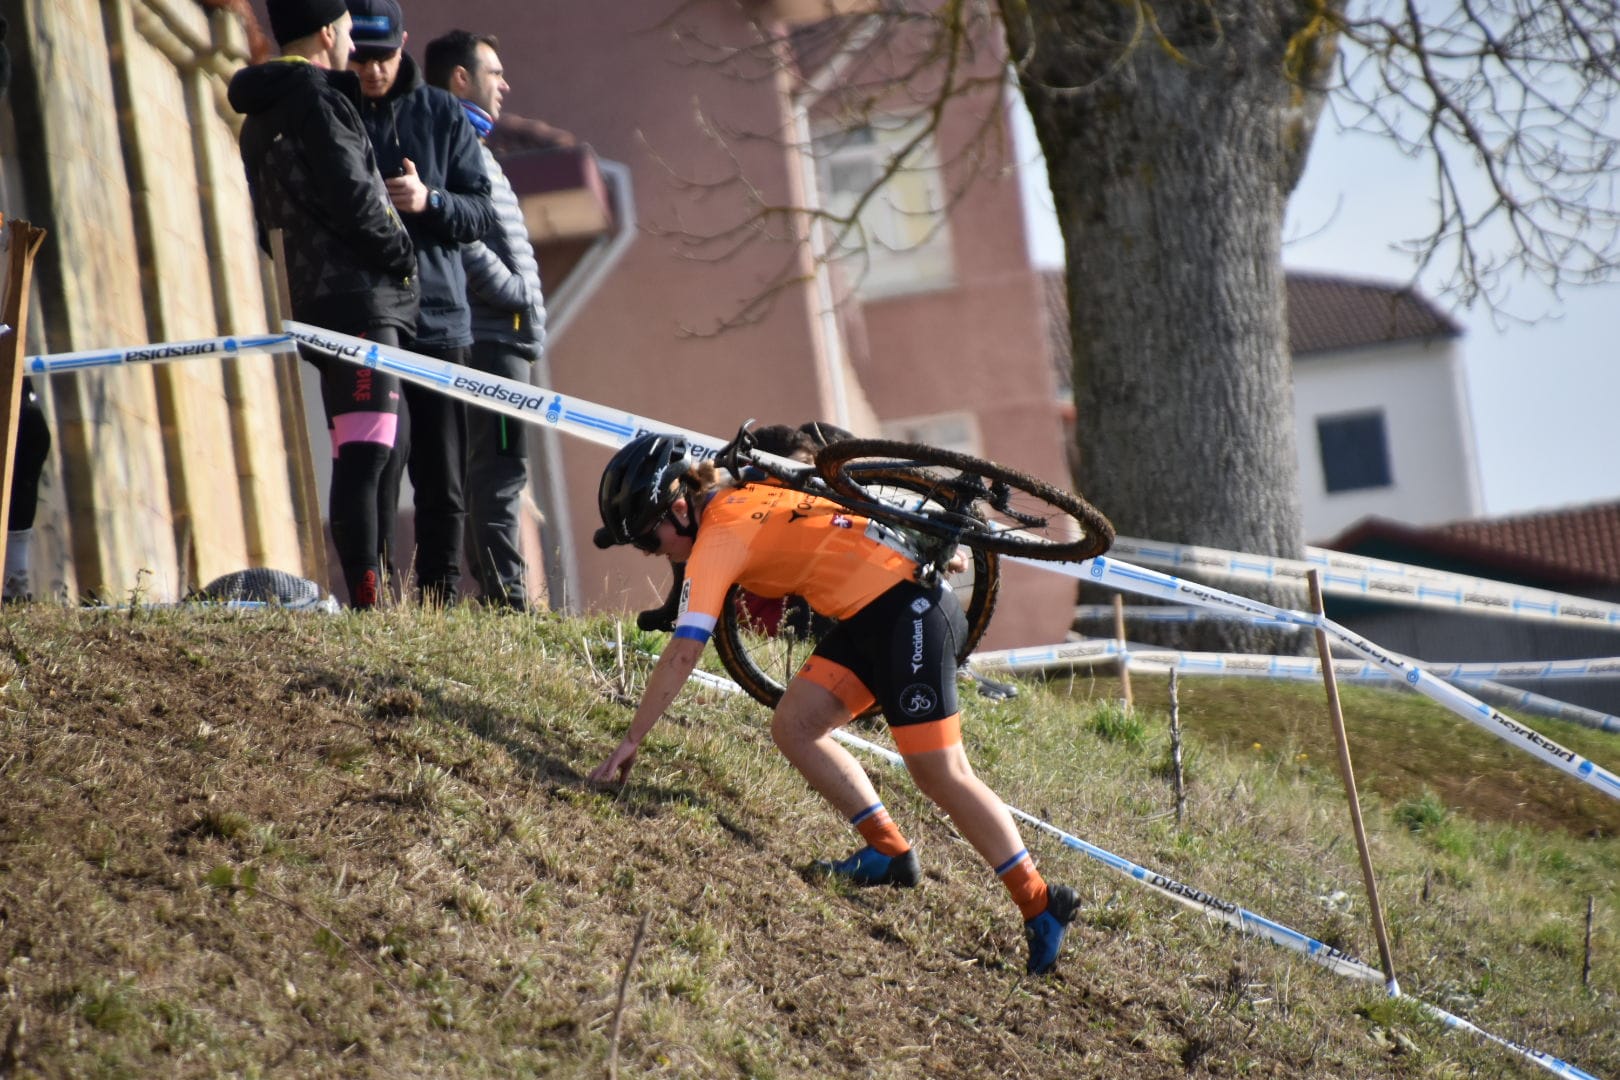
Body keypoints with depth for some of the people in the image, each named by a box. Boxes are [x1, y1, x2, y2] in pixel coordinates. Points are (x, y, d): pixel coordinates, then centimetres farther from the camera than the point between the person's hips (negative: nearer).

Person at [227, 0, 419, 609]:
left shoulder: (259, 118, 21)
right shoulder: (315, 99, -8)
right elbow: (350, 199, -16)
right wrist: (401, 254, 0)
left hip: (316, 302, 10)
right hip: (358, 301, -10)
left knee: (362, 459, 10)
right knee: (365, 454, -15)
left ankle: (373, 600, 9)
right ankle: (367, 601, -22)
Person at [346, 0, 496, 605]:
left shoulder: (442, 117, 9)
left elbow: (481, 214, 5)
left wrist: (429, 201, -14)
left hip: (439, 320, 2)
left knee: (444, 483, 4)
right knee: (376, 469, -11)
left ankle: (440, 597, 11)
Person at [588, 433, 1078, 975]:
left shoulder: (718, 538, -13)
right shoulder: (736, 500, 13)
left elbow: (682, 655, -18)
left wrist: (630, 741, -15)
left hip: (909, 613, -10)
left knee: (941, 775, -8)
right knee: (793, 727, 6)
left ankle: (1041, 905, -4)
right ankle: (889, 852, 9)